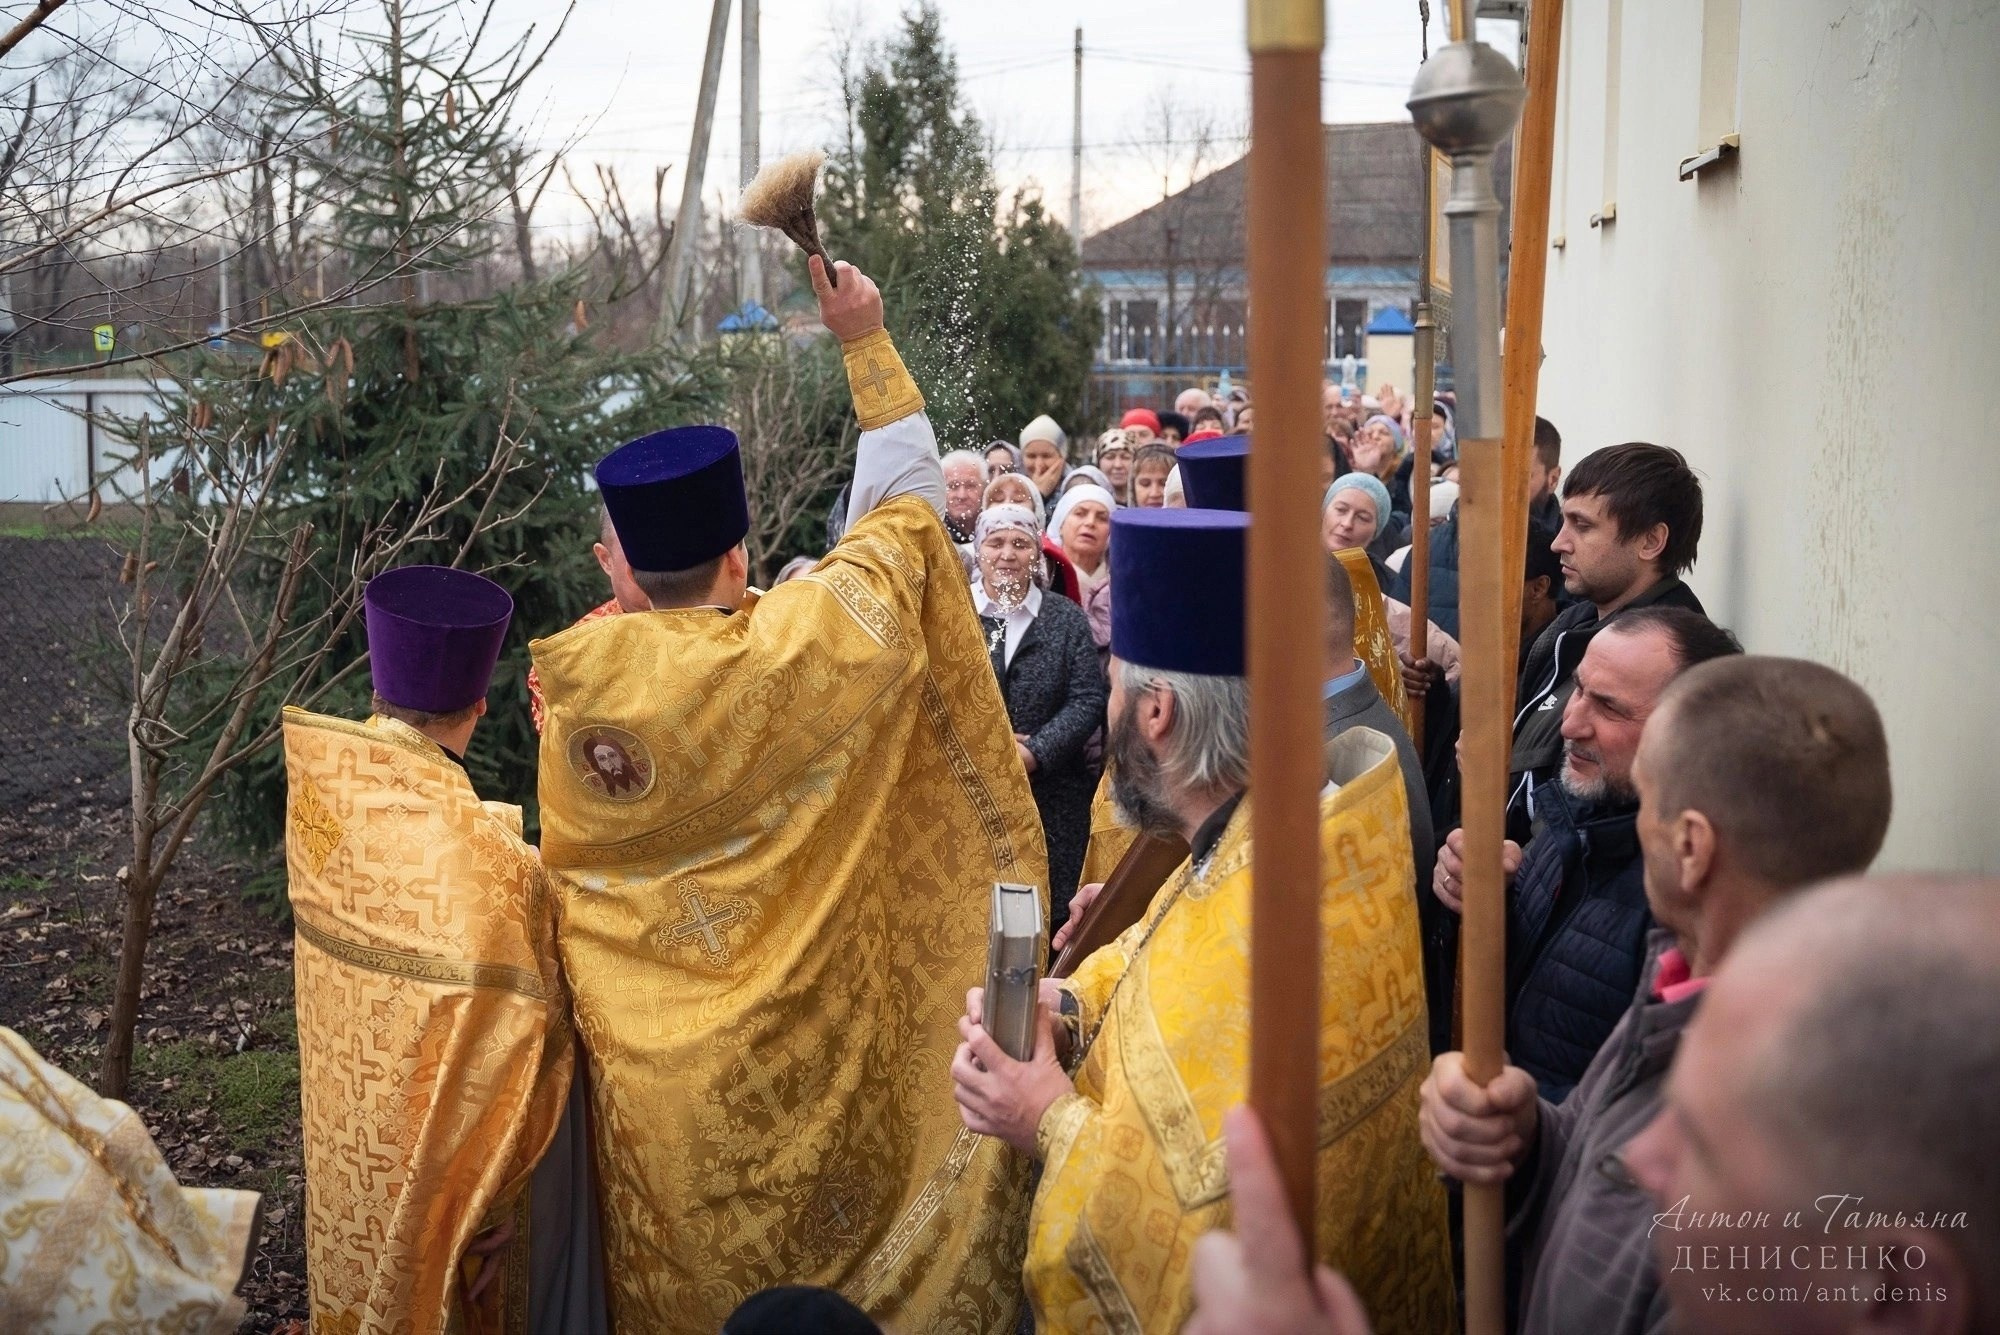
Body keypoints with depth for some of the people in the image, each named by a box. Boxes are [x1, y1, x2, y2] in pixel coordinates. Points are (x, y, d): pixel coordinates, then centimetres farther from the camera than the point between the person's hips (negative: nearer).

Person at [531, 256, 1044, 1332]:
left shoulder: (579, 685, -12)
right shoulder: (797, 647, -18)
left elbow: (571, 872, 2)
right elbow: (905, 500, -4)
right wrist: (866, 343, 3)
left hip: (649, 1071, 2)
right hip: (799, 1055, -2)